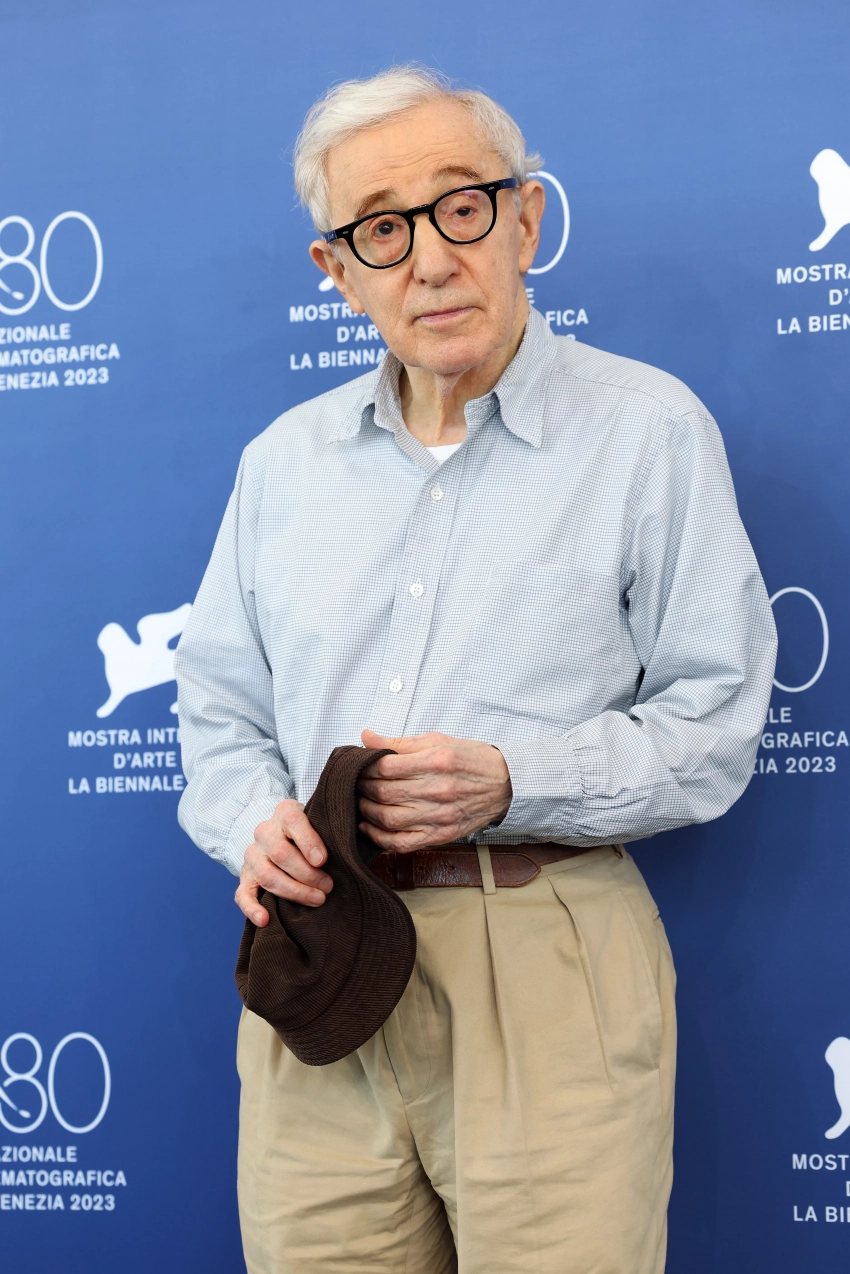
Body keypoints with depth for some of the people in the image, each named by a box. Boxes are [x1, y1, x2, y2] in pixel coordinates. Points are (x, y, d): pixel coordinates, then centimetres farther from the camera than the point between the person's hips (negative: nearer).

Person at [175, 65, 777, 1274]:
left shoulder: (650, 428, -1)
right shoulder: (285, 459, 13)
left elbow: (716, 721, -2)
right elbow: (220, 703, 18)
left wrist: (512, 783, -16)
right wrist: (257, 825, -4)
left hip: (548, 966, -3)